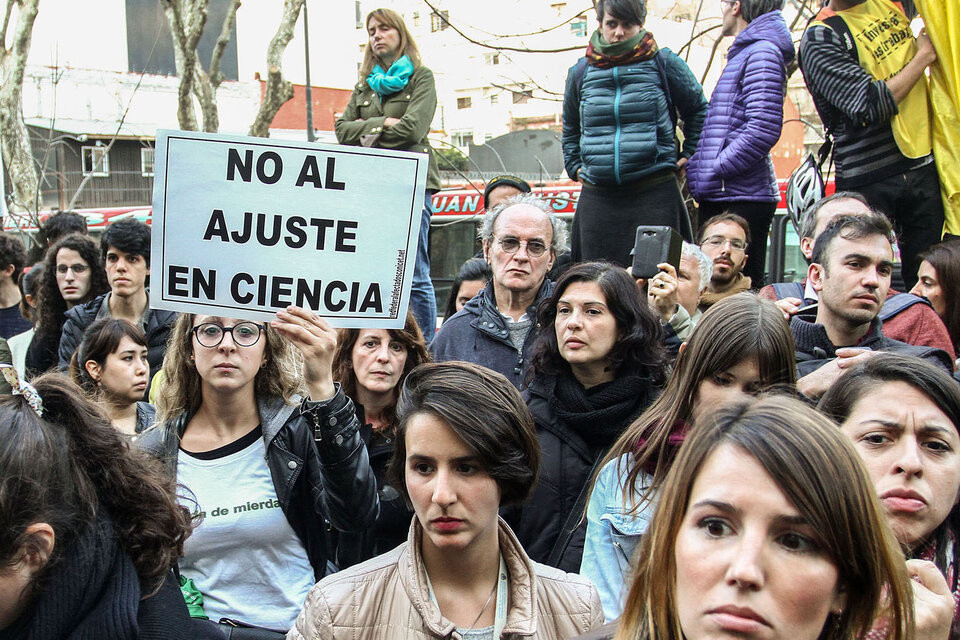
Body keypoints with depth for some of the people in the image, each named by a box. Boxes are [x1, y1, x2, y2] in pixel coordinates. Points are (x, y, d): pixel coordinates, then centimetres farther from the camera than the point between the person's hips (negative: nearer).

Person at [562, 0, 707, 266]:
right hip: (597, 199, 3)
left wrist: (688, 155, 8)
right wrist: (574, 166, 17)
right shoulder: (580, 72, 11)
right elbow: (570, 127, 28)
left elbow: (699, 110, 15)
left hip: (655, 194, -3)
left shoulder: (663, 63, 2)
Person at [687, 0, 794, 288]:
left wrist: (714, 170, -15)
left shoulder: (762, 52, -9)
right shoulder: (742, 53, 21)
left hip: (743, 196, -10)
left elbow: (763, 129, -20)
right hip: (720, 197, 10)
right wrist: (698, 169, 14)